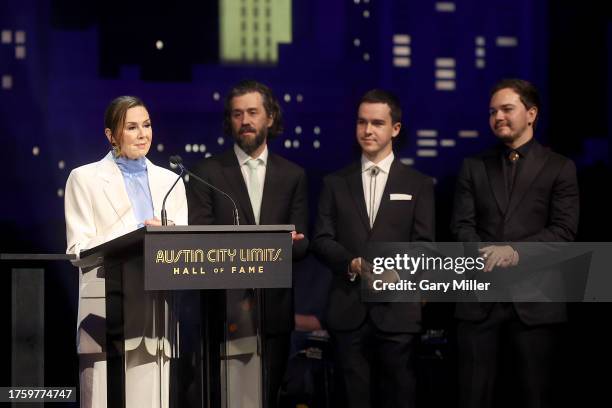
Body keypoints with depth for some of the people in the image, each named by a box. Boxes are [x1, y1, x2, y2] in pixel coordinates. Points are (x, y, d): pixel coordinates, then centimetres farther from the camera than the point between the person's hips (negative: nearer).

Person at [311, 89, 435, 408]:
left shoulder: (419, 185, 9)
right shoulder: (336, 183, 13)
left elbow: (424, 244, 2)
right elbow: (321, 239, 6)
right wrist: (353, 264, -12)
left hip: (397, 309, -1)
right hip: (348, 310, 1)